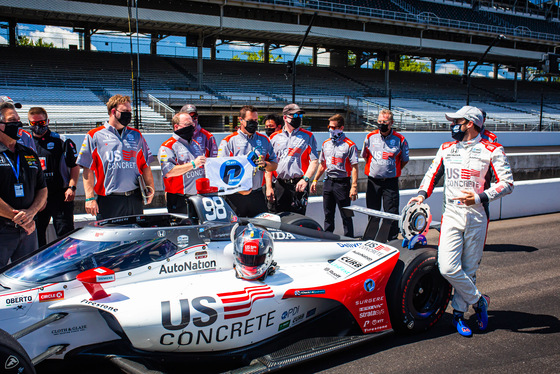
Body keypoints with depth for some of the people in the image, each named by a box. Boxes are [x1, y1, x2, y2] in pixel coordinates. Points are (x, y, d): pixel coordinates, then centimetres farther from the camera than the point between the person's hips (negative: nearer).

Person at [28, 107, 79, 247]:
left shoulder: (61, 141, 1)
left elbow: (75, 166, 1)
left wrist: (72, 187, -9)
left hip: (60, 195, -4)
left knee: (65, 232, -4)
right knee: (36, 234, 10)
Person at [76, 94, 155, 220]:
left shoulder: (136, 135, 13)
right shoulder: (95, 136, 2)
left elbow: (145, 166, 13)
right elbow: (87, 170, 0)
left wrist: (150, 188, 0)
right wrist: (90, 198, -7)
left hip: (134, 199, 3)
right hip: (108, 200, -3)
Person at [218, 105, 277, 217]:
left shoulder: (264, 140, 14)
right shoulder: (229, 141, 2)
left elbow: (274, 165, 16)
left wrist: (265, 164, -8)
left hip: (257, 195, 3)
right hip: (235, 196, -3)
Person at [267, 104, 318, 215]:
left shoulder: (308, 136, 8)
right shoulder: (274, 137, 12)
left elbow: (314, 161, 1)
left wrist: (305, 179, -14)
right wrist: (269, 187, 4)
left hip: (299, 185, -2)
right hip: (280, 185, 2)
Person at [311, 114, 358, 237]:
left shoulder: (350, 145, -7)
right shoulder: (326, 144, 11)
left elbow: (354, 167, -11)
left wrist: (354, 186, -18)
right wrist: (315, 180, 16)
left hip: (342, 183, -6)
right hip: (328, 182, 6)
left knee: (346, 215, 0)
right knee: (328, 214, 13)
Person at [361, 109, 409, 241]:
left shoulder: (400, 139, -1)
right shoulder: (370, 137, 5)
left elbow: (404, 160, 10)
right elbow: (365, 156, 18)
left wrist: (393, 171, 8)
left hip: (391, 181, -2)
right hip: (373, 180, 2)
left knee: (392, 213, -1)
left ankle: (393, 239, 8)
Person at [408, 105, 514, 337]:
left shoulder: (492, 150, -1)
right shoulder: (446, 149, 12)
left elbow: (507, 184, -4)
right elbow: (432, 173, 20)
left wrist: (480, 198, -17)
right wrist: (422, 194, 2)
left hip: (477, 218, -2)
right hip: (451, 215, 2)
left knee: (469, 270, 5)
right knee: (447, 268, -11)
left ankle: (459, 313, 23)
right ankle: (478, 301, 12)